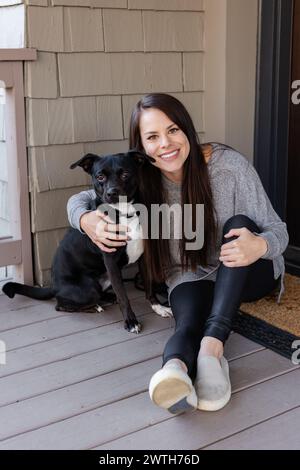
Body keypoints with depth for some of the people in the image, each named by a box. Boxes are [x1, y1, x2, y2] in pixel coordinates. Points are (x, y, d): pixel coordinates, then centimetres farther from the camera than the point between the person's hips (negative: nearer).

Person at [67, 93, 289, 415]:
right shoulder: (141, 180, -11)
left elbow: (278, 230, -15)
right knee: (188, 321, -34)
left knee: (239, 224, -34)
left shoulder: (230, 165, -19)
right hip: (191, 278, 1)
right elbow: (79, 199, 0)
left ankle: (212, 346, -46)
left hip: (246, 274, -1)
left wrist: (259, 245, -41)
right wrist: (87, 220, -26)